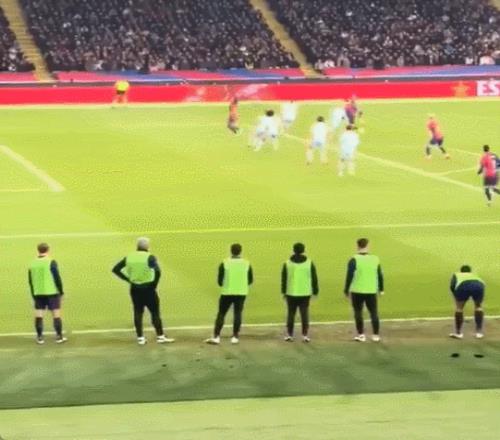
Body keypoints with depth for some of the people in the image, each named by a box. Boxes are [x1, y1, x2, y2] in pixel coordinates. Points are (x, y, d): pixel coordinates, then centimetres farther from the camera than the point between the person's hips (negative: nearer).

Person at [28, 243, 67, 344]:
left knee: (38, 315, 7)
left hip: (38, 293, 4)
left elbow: (30, 281, 10)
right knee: (56, 314, 3)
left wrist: (33, 295, 18)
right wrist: (61, 292, -2)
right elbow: (57, 278, -11)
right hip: (52, 293, -4)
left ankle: (40, 337, 8)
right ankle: (59, 337, 5)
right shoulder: (51, 262, -10)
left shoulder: (32, 264, 5)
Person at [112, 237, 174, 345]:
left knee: (138, 312, 12)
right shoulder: (149, 257, -12)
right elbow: (157, 271, -26)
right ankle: (160, 336, 9)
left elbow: (116, 269, 5)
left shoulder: (129, 257, 2)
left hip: (135, 289, 4)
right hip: (148, 288, -4)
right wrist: (155, 284, -11)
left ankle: (140, 337, 14)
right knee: (155, 313, 5)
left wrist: (128, 279, 4)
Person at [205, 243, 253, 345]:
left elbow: (219, 280, -3)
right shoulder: (247, 264, -1)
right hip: (241, 293, 1)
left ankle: (216, 337, 0)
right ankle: (235, 337, 8)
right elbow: (250, 280, 6)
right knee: (238, 314, 9)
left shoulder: (224, 263, -6)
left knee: (221, 314, 5)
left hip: (227, 293, -1)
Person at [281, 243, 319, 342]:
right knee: (304, 314, 3)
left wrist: (284, 292, 12)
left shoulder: (287, 264, -1)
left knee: (291, 314, 8)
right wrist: (315, 291, 11)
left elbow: (284, 279, 3)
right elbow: (314, 278, 2)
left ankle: (289, 335, 9)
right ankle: (305, 335, 0)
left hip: (291, 293, 0)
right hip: (305, 293, 0)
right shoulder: (309, 263, -2)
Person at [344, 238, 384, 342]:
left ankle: (361, 335, 10)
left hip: (357, 291, -3)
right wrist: (381, 289, 19)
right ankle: (376, 335, 11)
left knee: (358, 313, 9)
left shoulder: (354, 260, -10)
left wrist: (346, 291, -1)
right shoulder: (375, 259, 1)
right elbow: (380, 275, 7)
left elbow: (349, 277, -10)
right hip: (371, 291, 3)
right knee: (374, 312, 10)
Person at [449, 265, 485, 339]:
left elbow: (452, 286, 17)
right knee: (478, 306, 26)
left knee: (459, 307, 20)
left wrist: (457, 297, 29)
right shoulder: (474, 275, 41)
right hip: (478, 285, 2)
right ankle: (479, 332, 24)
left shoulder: (456, 275, 34)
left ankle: (458, 332, 23)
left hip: (463, 286, -2)